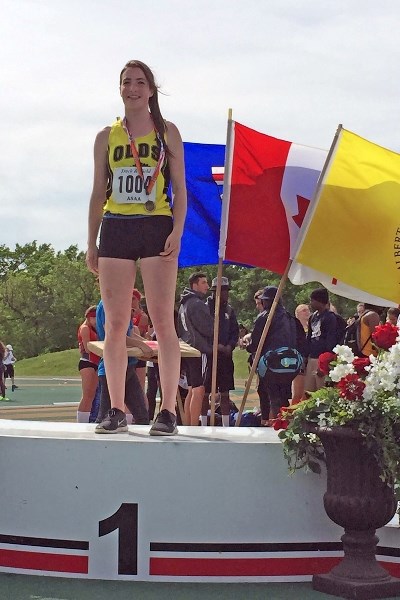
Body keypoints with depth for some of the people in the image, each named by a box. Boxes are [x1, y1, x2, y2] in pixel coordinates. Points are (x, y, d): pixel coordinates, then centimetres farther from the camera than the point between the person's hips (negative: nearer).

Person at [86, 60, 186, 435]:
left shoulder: (167, 133, 8)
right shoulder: (106, 137, 14)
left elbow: (179, 189, 5)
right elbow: (98, 193, 14)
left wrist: (177, 231, -9)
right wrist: (91, 243, 8)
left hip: (157, 228, -2)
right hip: (115, 229, 3)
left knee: (162, 320, -8)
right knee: (115, 324, 0)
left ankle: (168, 411, -6)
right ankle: (116, 409, 6)